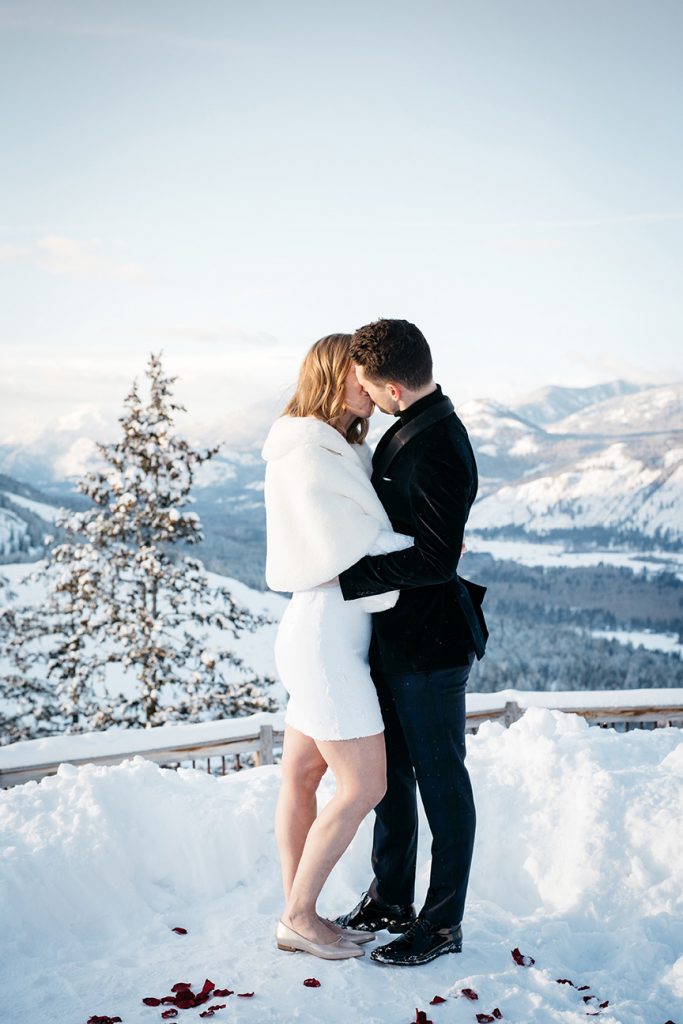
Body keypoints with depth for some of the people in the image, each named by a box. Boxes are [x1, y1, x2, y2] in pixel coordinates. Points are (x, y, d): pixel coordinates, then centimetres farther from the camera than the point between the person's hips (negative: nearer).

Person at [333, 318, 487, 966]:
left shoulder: (436, 449, -24)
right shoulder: (411, 427, 7)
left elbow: (437, 560, -27)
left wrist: (348, 579, -21)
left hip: (430, 644, -10)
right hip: (394, 637, 10)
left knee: (440, 780, 5)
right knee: (389, 768, 19)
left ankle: (443, 925, 20)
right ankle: (390, 899, 35)